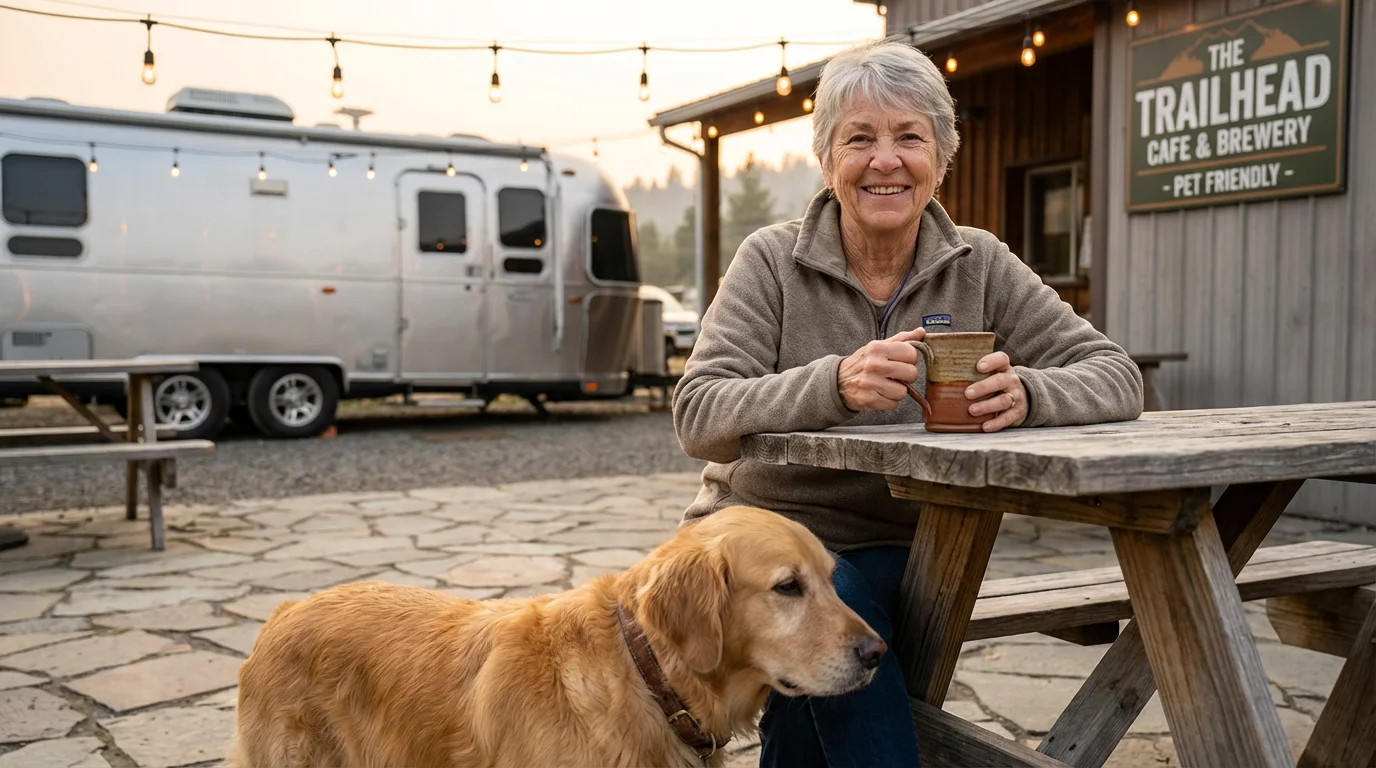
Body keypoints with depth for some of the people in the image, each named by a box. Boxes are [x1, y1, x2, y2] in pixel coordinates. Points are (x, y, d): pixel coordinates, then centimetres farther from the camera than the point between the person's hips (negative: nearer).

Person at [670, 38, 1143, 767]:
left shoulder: (979, 265, 1)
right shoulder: (771, 260, -5)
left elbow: (1116, 377, -5)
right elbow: (697, 416, -16)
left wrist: (1024, 393, -29)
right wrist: (833, 384, -35)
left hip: (893, 552, 1)